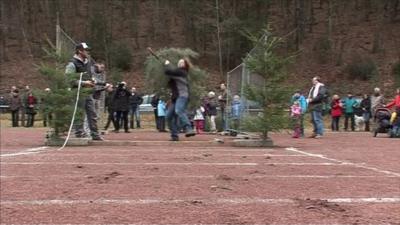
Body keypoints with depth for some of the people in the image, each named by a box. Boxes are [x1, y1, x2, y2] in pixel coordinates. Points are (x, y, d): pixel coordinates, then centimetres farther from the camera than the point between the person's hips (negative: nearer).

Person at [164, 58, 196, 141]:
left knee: (179, 111, -33)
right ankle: (174, 135, 8)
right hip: (175, 97, 10)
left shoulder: (180, 71, 0)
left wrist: (167, 64, 11)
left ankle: (189, 129, -48)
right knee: (169, 116, 5)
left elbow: (168, 71, -10)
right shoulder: (178, 72, 28)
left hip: (182, 96, -10)